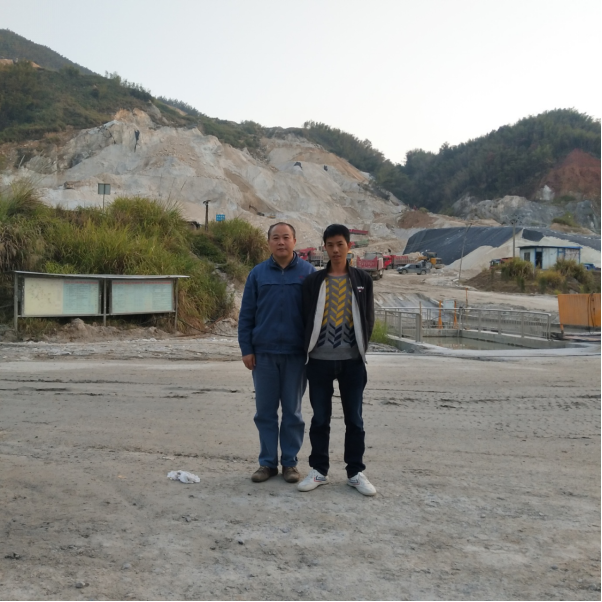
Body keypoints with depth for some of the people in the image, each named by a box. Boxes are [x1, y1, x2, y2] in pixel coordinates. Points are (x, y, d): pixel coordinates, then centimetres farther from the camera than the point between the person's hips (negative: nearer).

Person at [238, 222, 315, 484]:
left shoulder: (308, 272, 1)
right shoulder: (258, 273, 4)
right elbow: (246, 314, 5)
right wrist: (246, 349, 0)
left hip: (296, 354, -1)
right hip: (263, 353, 1)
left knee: (293, 411, 8)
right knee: (265, 411, 8)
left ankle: (289, 462, 19)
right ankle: (267, 462, 19)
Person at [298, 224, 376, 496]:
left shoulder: (362, 279, 6)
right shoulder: (313, 281, 3)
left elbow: (368, 318, 9)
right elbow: (306, 318, 5)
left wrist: (361, 348, 4)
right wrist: (309, 349, 1)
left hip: (352, 361, 1)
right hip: (320, 361, 0)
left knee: (354, 419, 6)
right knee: (320, 418, 7)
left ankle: (356, 472, 18)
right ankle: (319, 470, 19)